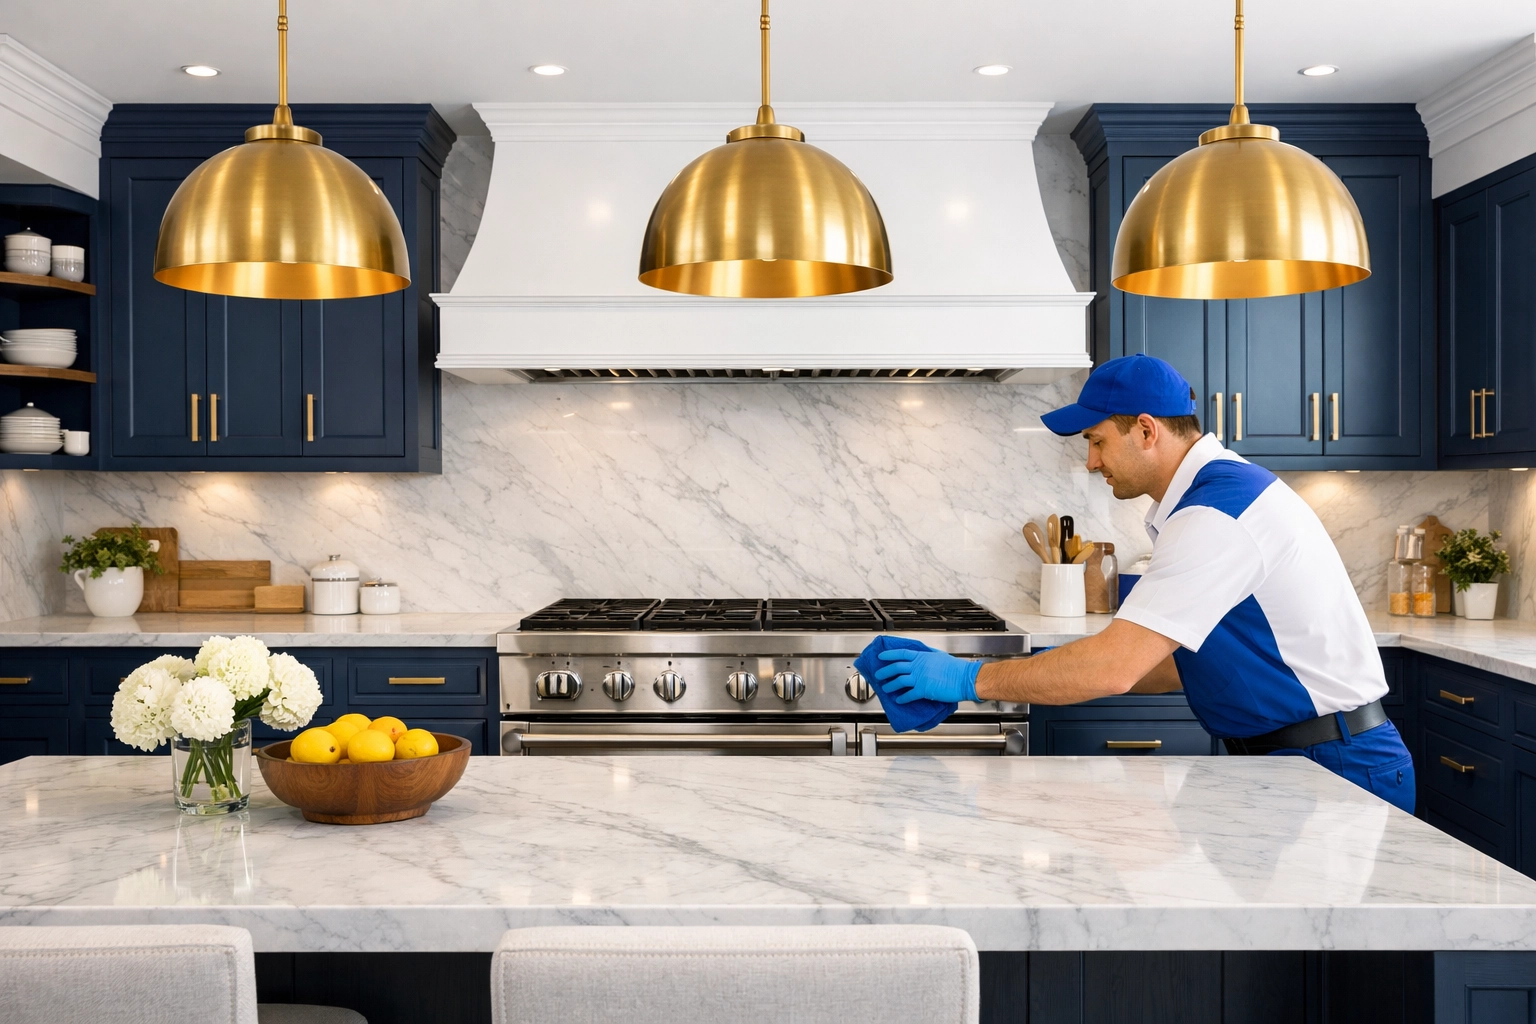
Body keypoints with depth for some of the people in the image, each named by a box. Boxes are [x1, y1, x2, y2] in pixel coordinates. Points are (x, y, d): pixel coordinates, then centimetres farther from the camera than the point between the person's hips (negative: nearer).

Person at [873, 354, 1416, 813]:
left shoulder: (1216, 514, -21)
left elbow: (1116, 666, -28)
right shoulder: (1222, 489, 13)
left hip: (1332, 768, -9)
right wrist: (1066, 670, 7)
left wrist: (970, 679, -20)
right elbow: (1181, 663, 16)